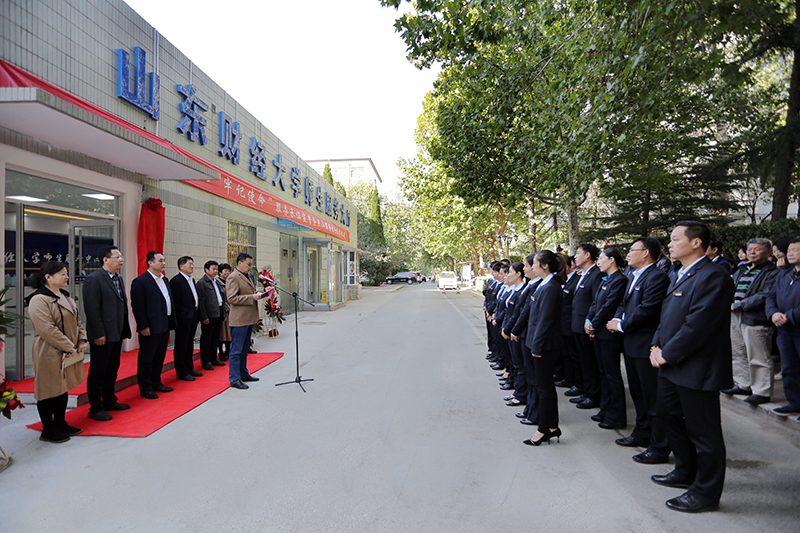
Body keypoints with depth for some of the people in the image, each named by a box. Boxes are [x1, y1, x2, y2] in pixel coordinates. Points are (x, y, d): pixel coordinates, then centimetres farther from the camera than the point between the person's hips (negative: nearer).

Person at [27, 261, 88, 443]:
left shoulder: (65, 296, 11)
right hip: (50, 355, -9)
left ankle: (60, 424, 31)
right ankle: (48, 431, 15)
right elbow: (48, 330, -23)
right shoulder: (39, 300, -18)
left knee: (63, 389, 18)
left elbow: (77, 320, 16)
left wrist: (82, 340, 2)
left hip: (67, 353, 9)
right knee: (49, 392, 2)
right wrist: (69, 348, -20)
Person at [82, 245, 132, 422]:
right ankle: (95, 408, 13)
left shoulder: (118, 278, 13)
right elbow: (91, 309, -18)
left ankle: (109, 401, 32)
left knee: (112, 369, 18)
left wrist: (124, 331, 14)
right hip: (102, 336, -8)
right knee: (98, 372, 3)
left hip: (116, 335, 9)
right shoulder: (94, 279, -13)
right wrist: (98, 334, -20)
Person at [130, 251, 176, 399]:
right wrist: (143, 326, -18)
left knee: (160, 356, 16)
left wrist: (171, 322, 14)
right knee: (146, 358, 3)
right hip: (150, 328, -8)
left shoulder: (164, 280, 14)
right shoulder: (140, 281, -12)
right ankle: (145, 388, 13)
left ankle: (156, 383, 29)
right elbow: (137, 306, -15)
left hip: (164, 326, 8)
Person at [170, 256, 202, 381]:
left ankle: (189, 368, 28)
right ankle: (181, 373, 9)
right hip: (183, 319, -9)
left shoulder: (192, 280, 15)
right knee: (181, 346, 1)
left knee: (189, 344, 17)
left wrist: (197, 315, 13)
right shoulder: (176, 280, -13)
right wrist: (179, 318, -18)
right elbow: (175, 301, -16)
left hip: (193, 317, 9)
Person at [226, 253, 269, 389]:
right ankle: (234, 379, 5)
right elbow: (231, 298, -21)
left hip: (249, 318, 9)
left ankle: (243, 374, 30)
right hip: (239, 320, -9)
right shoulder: (233, 278, -13)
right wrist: (252, 297, -22)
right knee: (236, 350, -2)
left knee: (244, 349, 19)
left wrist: (263, 293, 9)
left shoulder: (248, 276, 15)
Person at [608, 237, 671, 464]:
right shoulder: (634, 276, 16)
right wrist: (617, 319, 0)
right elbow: (625, 303, 19)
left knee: (653, 398, -1)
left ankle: (659, 447, 8)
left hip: (646, 345, -10)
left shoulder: (657, 277, -16)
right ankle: (642, 433, 35)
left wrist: (622, 325, -14)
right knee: (638, 394, 21)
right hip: (631, 344, 10)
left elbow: (647, 310, -24)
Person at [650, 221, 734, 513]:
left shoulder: (713, 277, -19)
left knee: (703, 432, 5)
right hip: (672, 366, 10)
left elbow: (697, 325, -24)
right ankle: (686, 473, 42)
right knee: (667, 415, 23)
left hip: (696, 369, -10)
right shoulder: (680, 276, 13)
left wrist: (667, 354, -17)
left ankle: (706, 493, 22)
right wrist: (657, 345, 3)